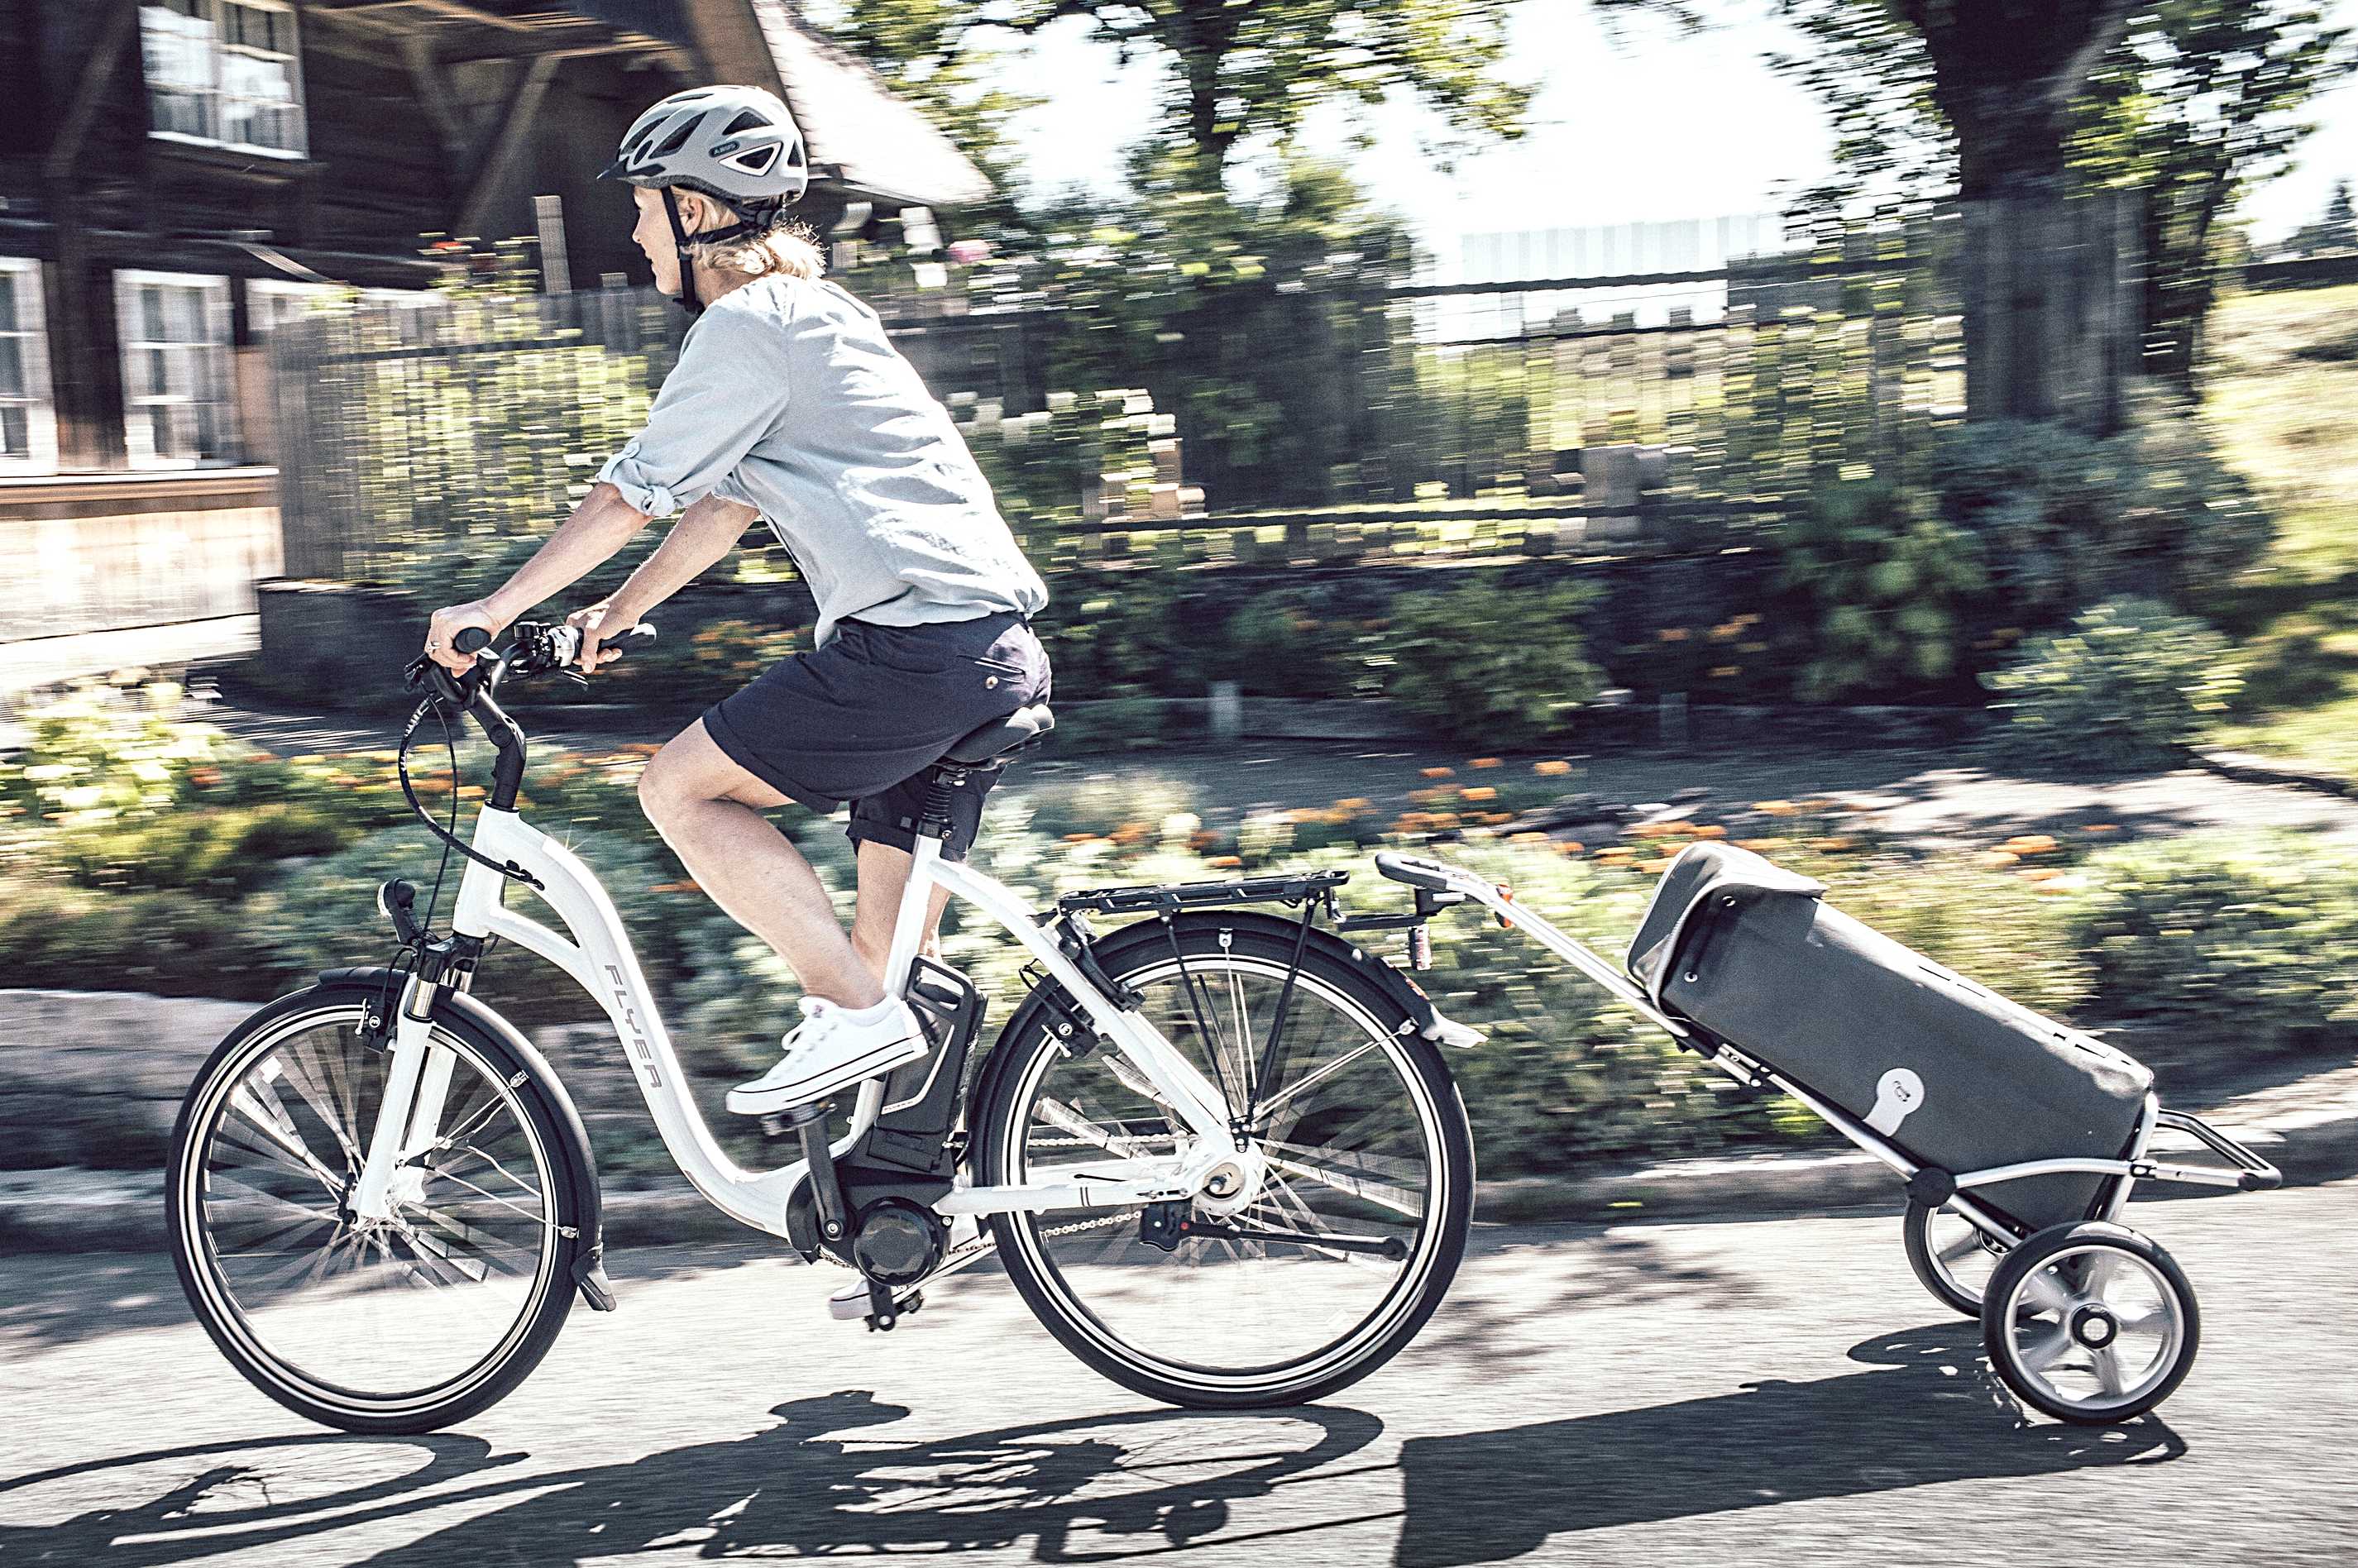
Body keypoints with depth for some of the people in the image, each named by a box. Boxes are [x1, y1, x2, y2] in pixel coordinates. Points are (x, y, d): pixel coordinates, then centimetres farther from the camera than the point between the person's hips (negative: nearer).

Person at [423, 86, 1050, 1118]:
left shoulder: (747, 322, -6)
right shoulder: (811, 314, 24)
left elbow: (633, 492, -5)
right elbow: (729, 500, 29)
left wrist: (499, 606, 4)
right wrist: (617, 615, 31)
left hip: (917, 646, -10)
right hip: (997, 651, 10)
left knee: (680, 790, -3)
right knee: (886, 947, 12)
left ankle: (854, 1015, -6)